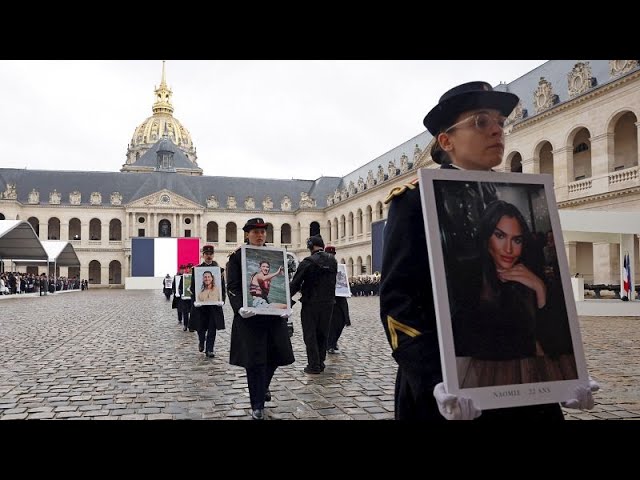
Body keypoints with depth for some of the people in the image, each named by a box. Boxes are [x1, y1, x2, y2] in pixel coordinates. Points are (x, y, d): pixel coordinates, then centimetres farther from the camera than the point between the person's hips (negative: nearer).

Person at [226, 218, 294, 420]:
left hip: (274, 314, 4)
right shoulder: (237, 257, -2)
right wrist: (240, 308, -24)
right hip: (250, 316, -4)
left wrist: (286, 306, -5)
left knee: (277, 354, 10)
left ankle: (263, 385, 42)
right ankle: (257, 406, 13)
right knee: (254, 360, -1)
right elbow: (232, 287, -7)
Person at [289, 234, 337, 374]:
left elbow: (295, 283, -12)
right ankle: (321, 362, 20)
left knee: (310, 335, 3)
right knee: (323, 334, 14)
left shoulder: (308, 262, -14)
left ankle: (314, 365, 3)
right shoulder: (333, 261, 5)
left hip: (311, 303, -5)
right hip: (328, 302, 6)